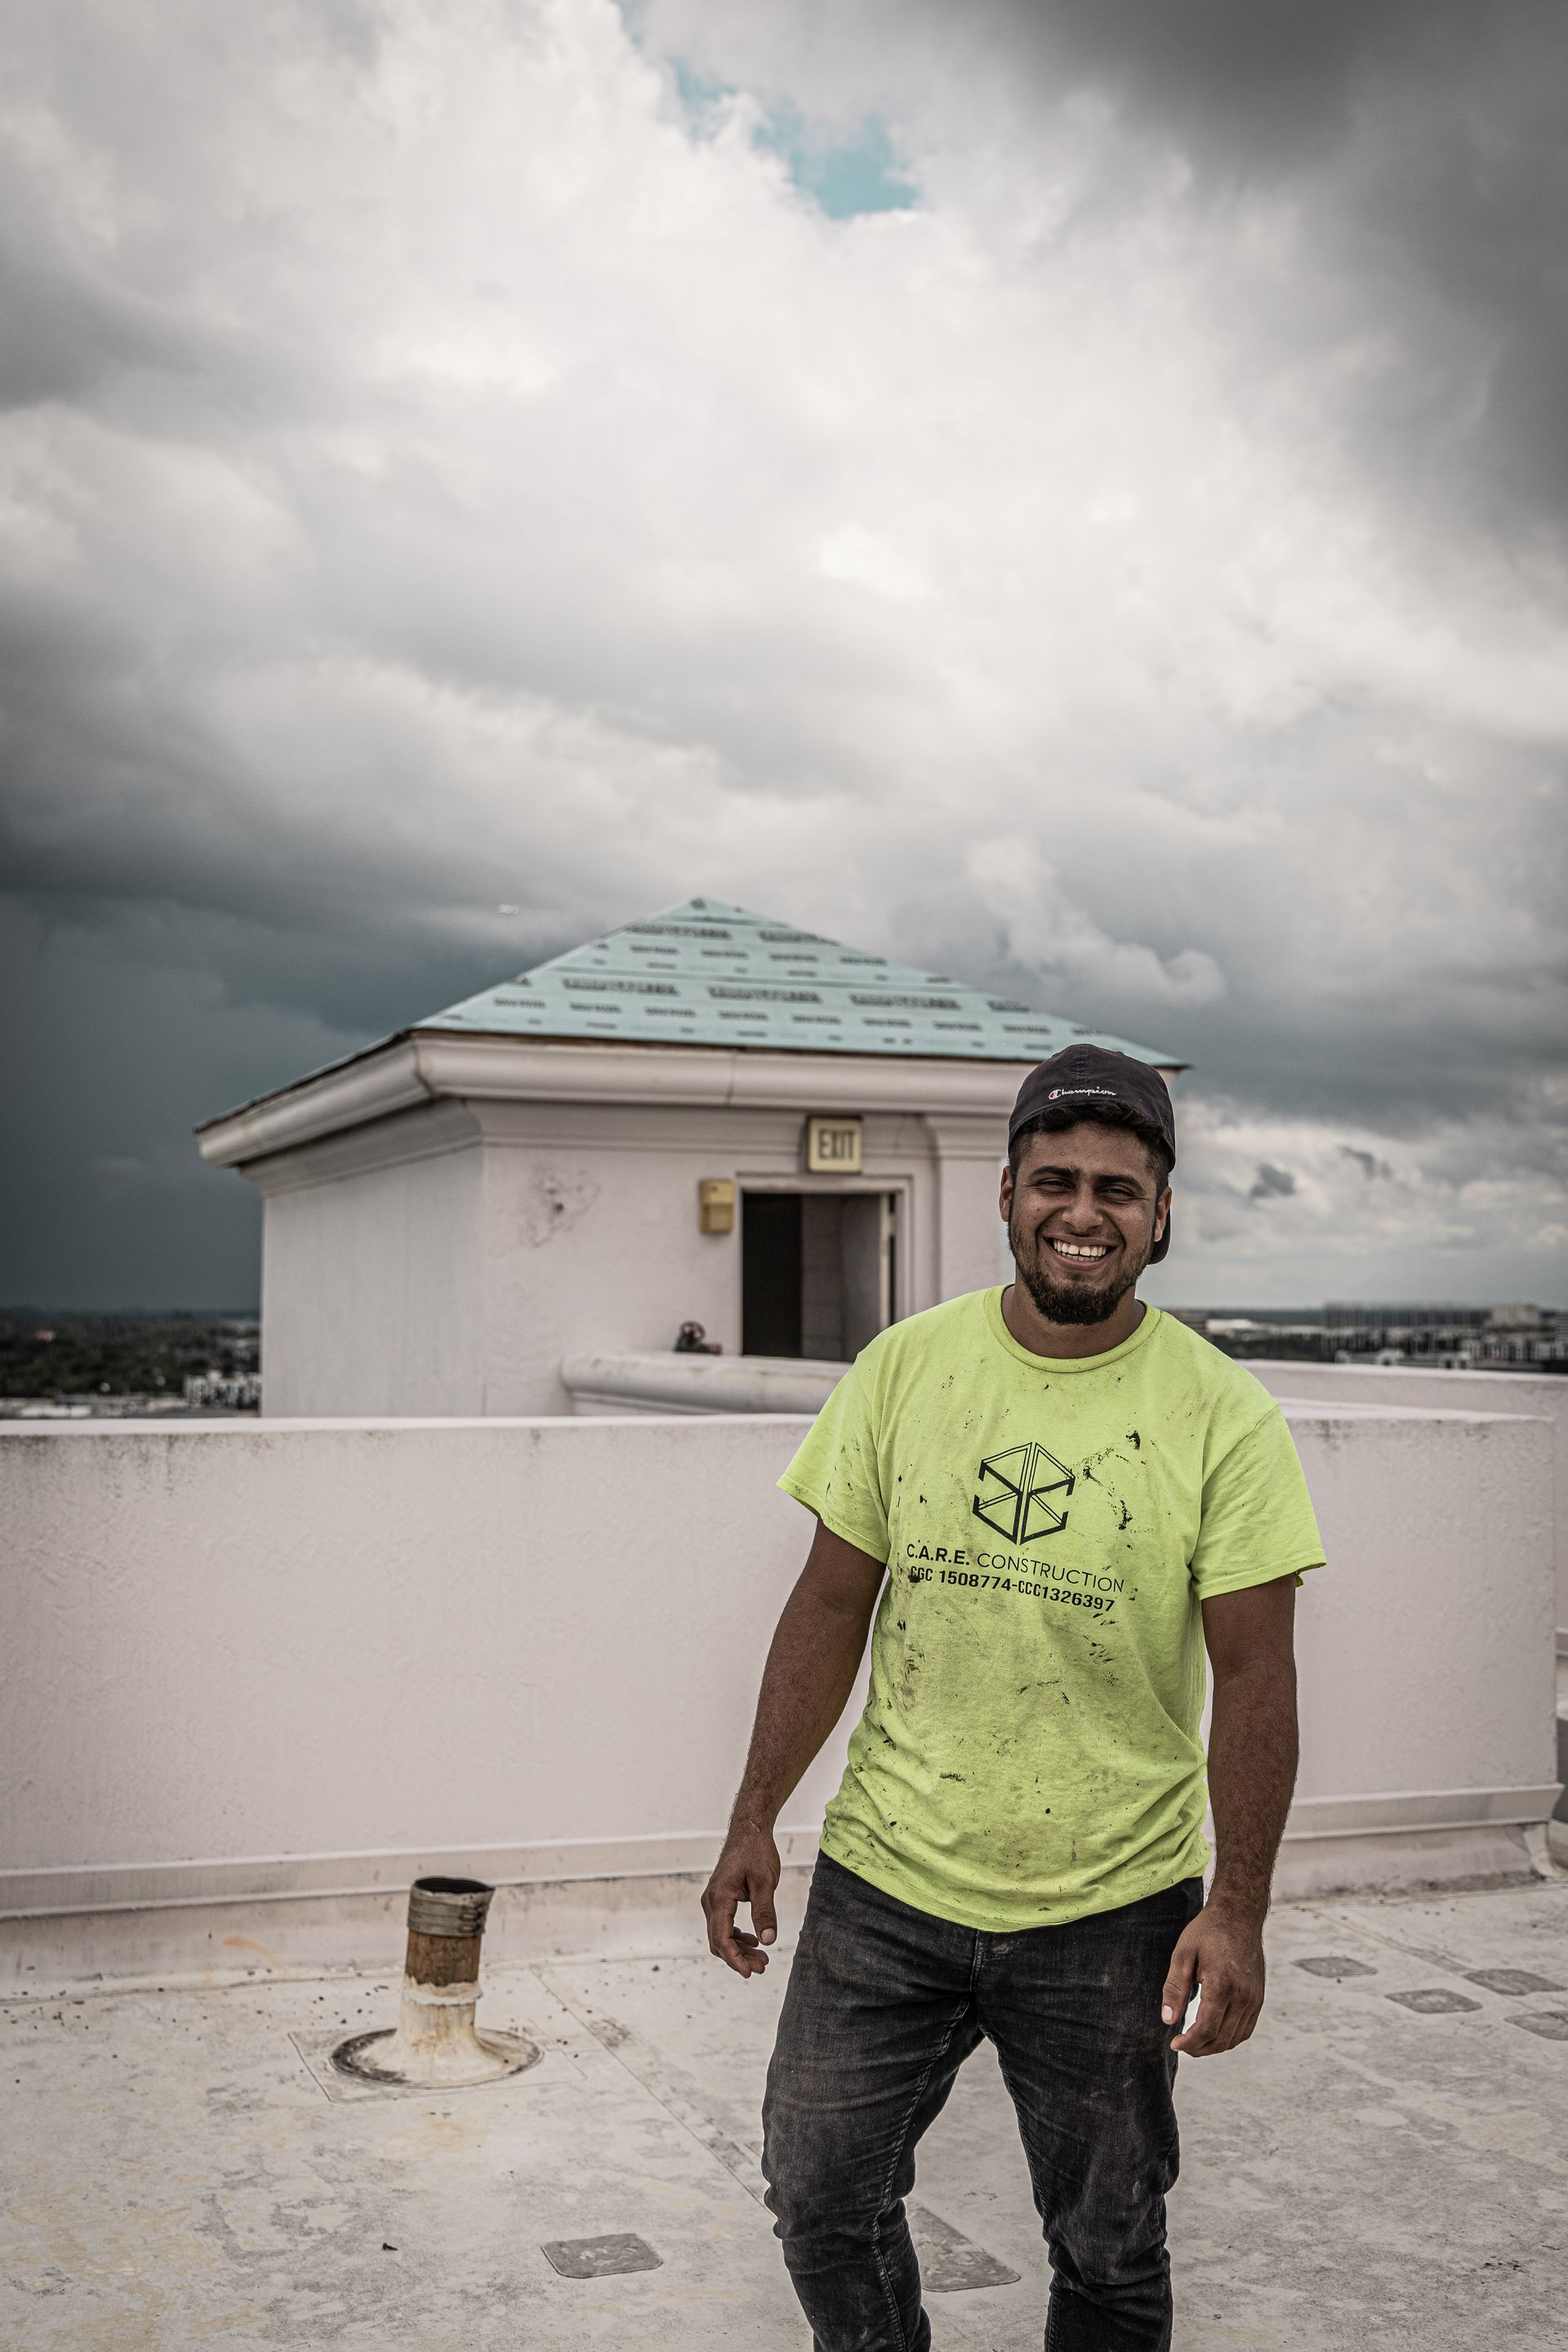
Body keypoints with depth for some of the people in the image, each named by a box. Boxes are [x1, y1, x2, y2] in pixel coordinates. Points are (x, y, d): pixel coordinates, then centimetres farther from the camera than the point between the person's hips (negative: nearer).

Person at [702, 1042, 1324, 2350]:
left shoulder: (1223, 1415, -9)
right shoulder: (904, 1368, -2)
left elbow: (1254, 1675, -7)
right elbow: (833, 1605, 3)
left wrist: (1239, 1910, -12)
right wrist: (755, 1820, 1)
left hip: (1113, 1910, -2)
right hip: (884, 1883, 2)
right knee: (820, 2193, 8)